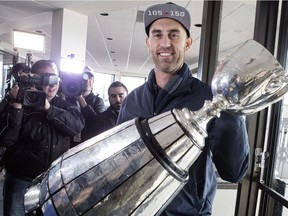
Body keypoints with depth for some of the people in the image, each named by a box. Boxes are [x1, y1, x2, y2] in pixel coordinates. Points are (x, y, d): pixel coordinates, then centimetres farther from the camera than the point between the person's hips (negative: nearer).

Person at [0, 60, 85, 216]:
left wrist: (49, 108, -22)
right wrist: (16, 106, -25)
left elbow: (78, 125, -15)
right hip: (20, 180, -2)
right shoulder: (21, 102, -6)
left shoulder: (64, 106, 3)